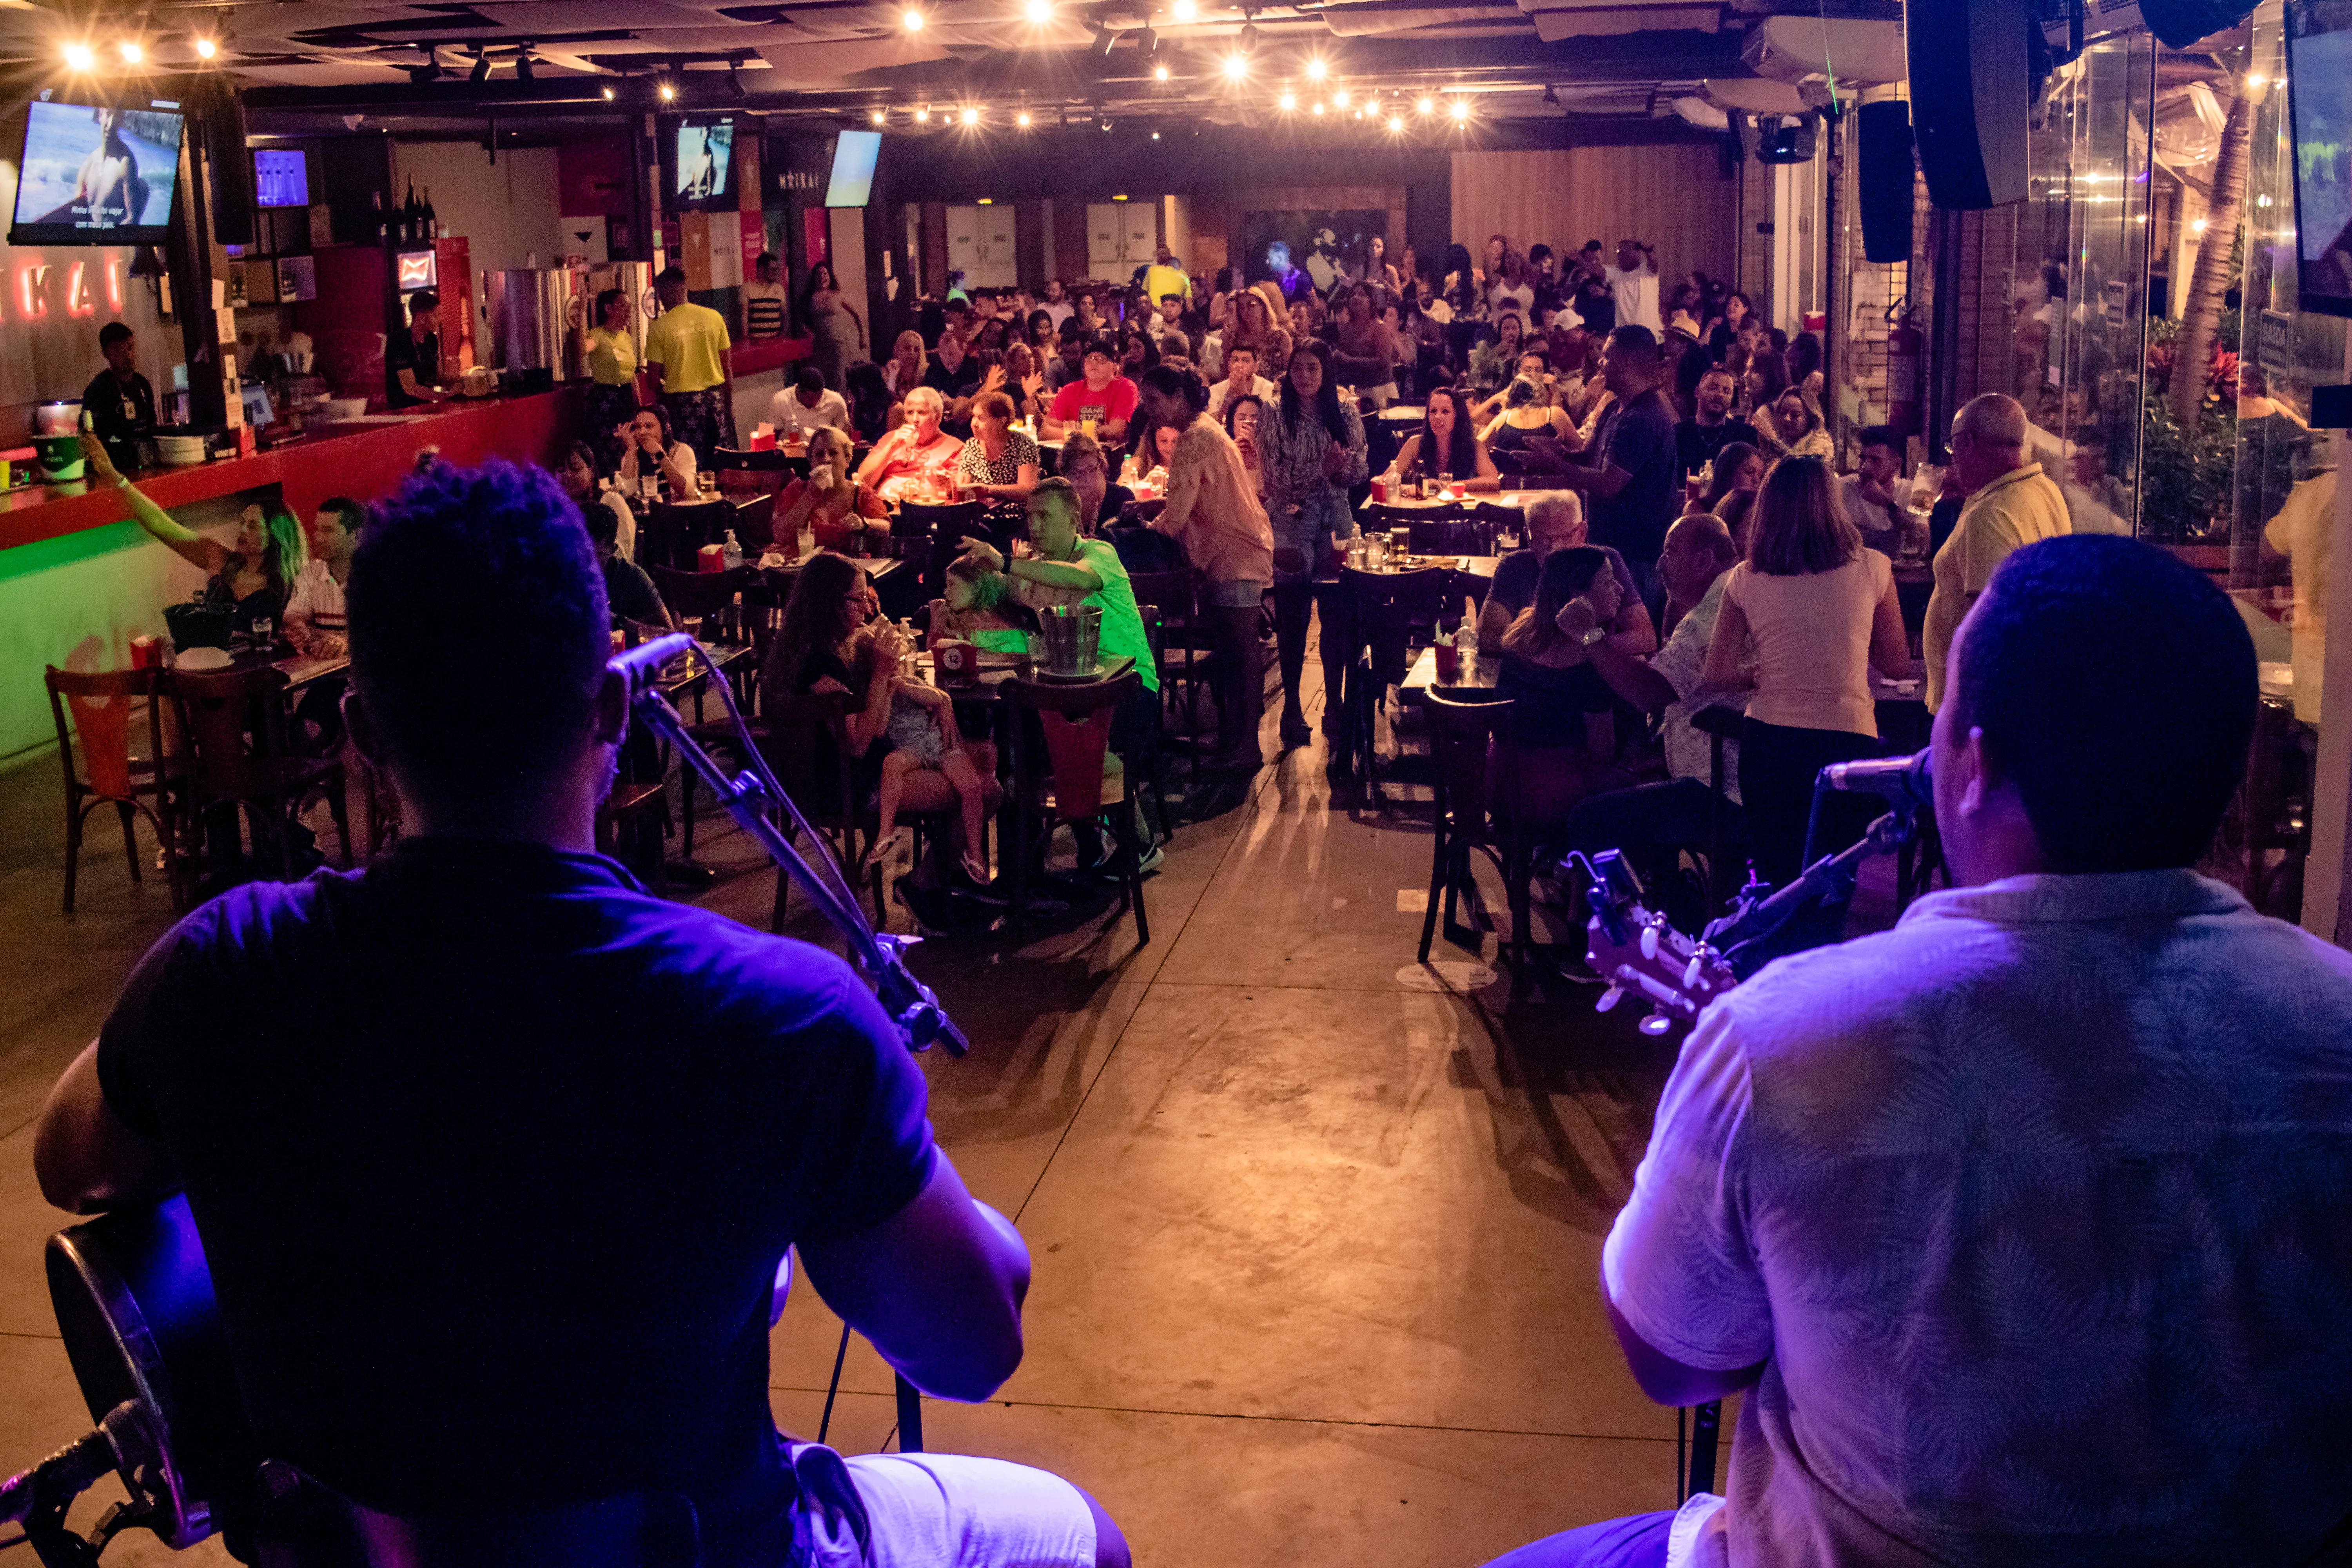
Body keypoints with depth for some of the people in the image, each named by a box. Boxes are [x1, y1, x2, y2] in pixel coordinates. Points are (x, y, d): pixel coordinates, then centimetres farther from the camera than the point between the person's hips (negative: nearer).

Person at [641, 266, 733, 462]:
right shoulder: (714, 317, 1)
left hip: (681, 397, -3)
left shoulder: (659, 327, -8)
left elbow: (654, 376, -4)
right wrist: (729, 398, 15)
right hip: (715, 394, 3)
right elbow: (726, 366, 6)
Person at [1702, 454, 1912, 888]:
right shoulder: (1872, 568, -3)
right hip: (1849, 739, -1)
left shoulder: (1745, 580, -1)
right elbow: (1897, 665, 5)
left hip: (1768, 742, 2)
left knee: (1777, 883, 15)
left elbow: (1717, 675, 0)